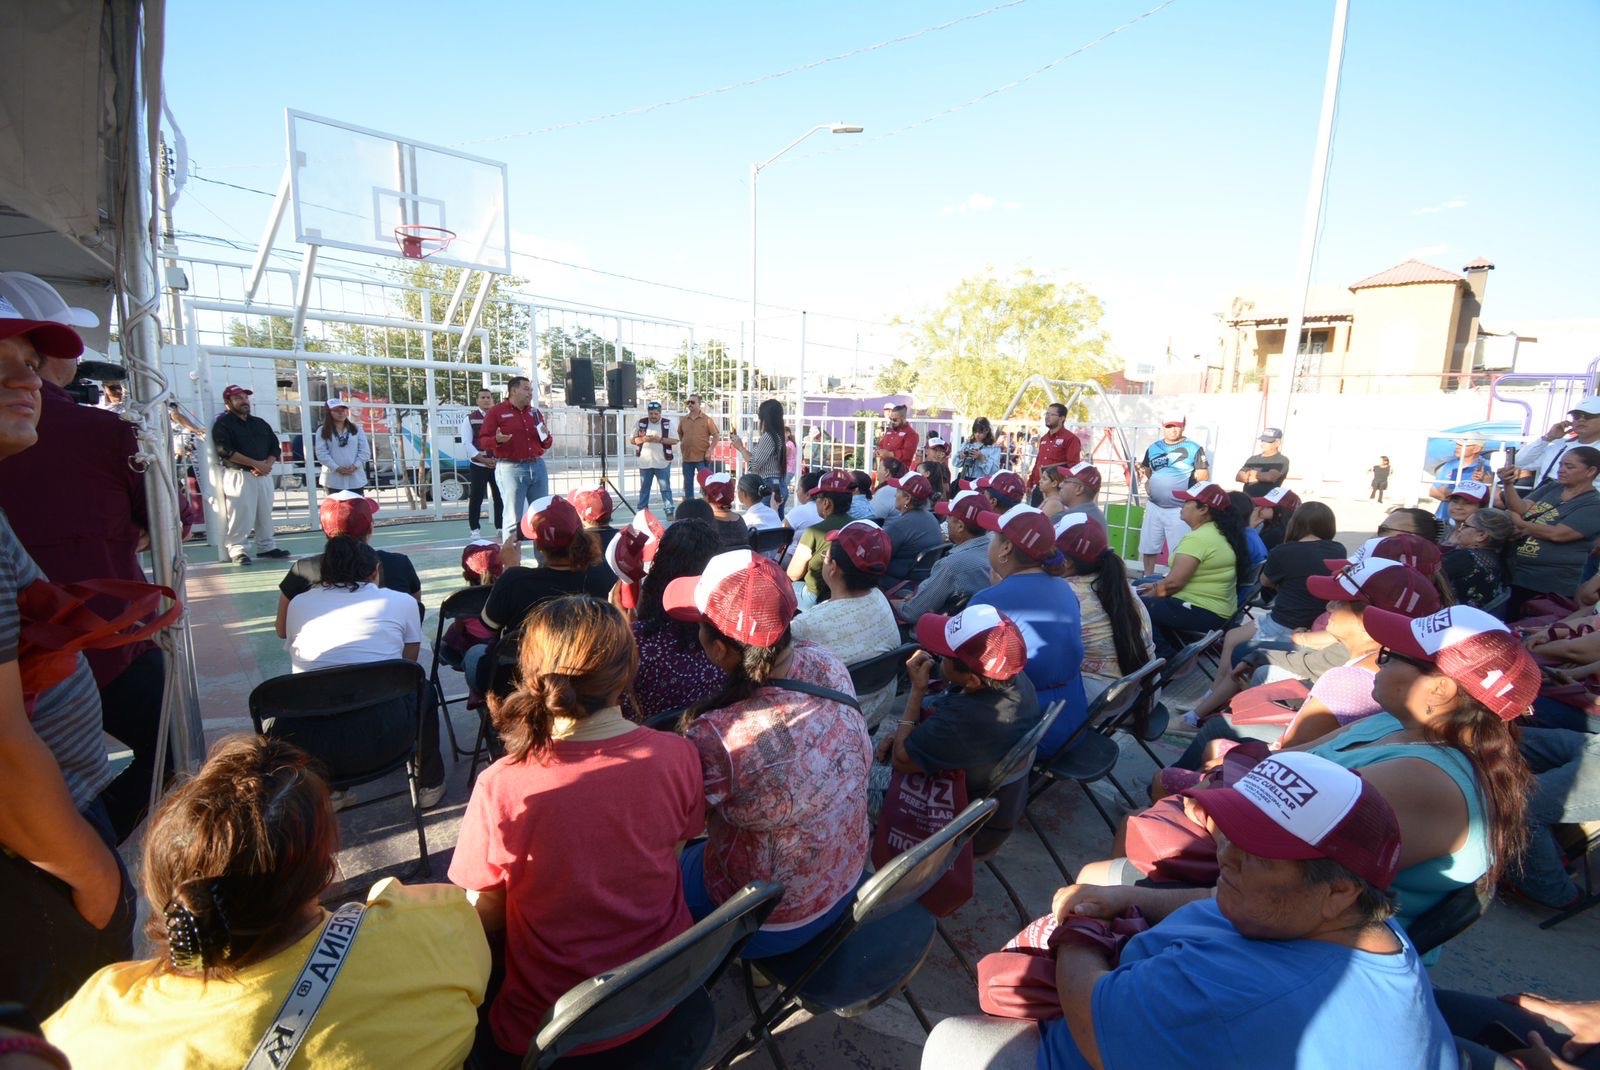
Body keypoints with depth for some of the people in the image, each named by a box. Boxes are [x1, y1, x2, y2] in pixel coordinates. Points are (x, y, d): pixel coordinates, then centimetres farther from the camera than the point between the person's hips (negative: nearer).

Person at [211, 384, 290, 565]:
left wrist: (268, 464, -7)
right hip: (238, 475, -6)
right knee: (240, 514, -8)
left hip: (264, 475, 6)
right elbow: (225, 451, -14)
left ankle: (266, 546, 19)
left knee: (265, 513, 10)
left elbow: (275, 446, 13)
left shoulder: (260, 423, 18)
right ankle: (236, 549, 0)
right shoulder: (223, 424, -1)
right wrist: (255, 463, -18)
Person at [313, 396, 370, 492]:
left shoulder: (356, 428, 10)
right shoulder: (322, 431, 4)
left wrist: (355, 466, -11)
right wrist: (337, 468, -16)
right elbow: (321, 453, -4)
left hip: (356, 478, 2)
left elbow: (365, 451, 3)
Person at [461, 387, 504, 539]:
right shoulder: (470, 418, 2)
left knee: (500, 497, 4)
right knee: (476, 498, -3)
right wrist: (483, 459, -13)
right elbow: (467, 443, -5)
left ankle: (501, 527, 14)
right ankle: (475, 529, 6)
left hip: (498, 464, 2)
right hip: (478, 466, -2)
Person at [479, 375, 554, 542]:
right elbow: (483, 441, -5)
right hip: (510, 469, -6)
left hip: (537, 467, 6)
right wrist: (497, 440, -25)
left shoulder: (536, 413, 17)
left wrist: (547, 437, -1)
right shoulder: (496, 412, 1)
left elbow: (547, 444, 21)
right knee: (513, 520, -5)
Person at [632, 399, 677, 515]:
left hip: (662, 463, -2)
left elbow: (675, 440, -5)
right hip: (645, 462, 2)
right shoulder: (641, 423, 4)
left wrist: (660, 439, -19)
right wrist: (643, 439, -15)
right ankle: (641, 512, 17)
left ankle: (669, 511, 2)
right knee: (644, 488, 10)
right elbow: (633, 440, 5)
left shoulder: (668, 423, -1)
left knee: (666, 488, 0)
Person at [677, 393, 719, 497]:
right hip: (687, 457, 4)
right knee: (688, 483, 10)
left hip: (702, 457, -4)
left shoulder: (706, 419, -4)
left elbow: (716, 436, -4)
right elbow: (679, 435, 21)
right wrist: (682, 447, 11)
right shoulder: (683, 420, 7)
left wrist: (709, 451, -11)